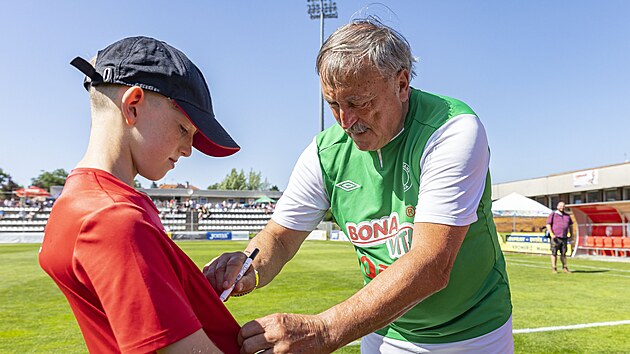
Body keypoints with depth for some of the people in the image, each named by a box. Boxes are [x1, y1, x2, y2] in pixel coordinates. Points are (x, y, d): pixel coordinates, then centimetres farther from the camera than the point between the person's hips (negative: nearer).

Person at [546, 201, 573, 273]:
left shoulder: (567, 216, 15)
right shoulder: (553, 214, 1)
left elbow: (570, 225, 23)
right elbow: (548, 225, -4)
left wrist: (569, 233, 8)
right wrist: (551, 234, -13)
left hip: (564, 238, 4)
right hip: (555, 237, -4)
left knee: (564, 253, 7)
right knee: (554, 253, -2)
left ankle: (565, 268, 14)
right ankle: (554, 268, 2)